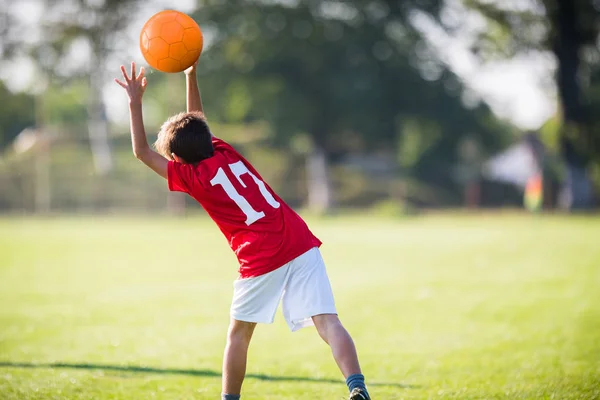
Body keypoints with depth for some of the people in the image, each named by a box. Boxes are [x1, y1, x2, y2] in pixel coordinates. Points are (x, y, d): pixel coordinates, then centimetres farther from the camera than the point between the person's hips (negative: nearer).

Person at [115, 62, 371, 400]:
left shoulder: (190, 175, 4)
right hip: (302, 243, 4)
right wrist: (191, 75, 33)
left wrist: (135, 100, 13)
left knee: (239, 332, 17)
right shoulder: (225, 151, 18)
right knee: (328, 321, -9)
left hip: (261, 260, -4)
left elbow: (142, 151, 12)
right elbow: (196, 123, 36)